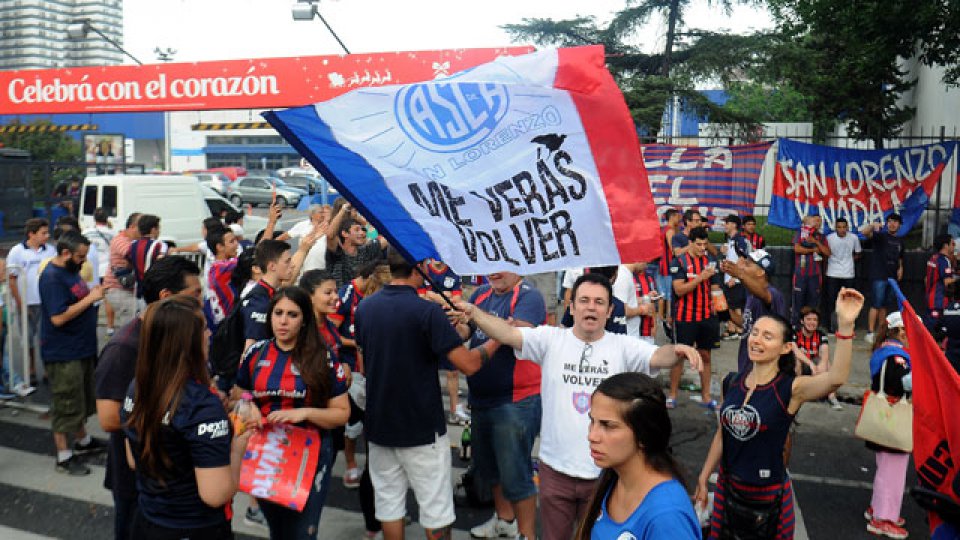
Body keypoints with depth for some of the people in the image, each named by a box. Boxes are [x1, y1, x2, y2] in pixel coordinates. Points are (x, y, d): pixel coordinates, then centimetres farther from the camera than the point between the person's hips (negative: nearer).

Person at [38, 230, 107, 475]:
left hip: (81, 348, 10)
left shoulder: (71, 270, 9)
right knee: (66, 404, 0)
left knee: (82, 398, 22)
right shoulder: (52, 277, -20)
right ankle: (63, 456, 11)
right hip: (63, 353, -10)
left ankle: (82, 440, 39)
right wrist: (90, 298, -23)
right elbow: (58, 317, -26)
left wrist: (96, 291, 4)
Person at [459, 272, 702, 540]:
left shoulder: (623, 346, -5)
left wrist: (677, 350, -42)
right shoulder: (550, 339, -5)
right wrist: (473, 312, -32)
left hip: (604, 471, 0)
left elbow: (658, 356, -19)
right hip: (555, 468, 1)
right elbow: (507, 333, -16)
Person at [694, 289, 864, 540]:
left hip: (768, 496, -4)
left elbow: (836, 378, -37)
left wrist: (845, 324, -48)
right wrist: (703, 479, 13)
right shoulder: (732, 382, -2)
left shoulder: (790, 388, -16)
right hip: (727, 488, 4)